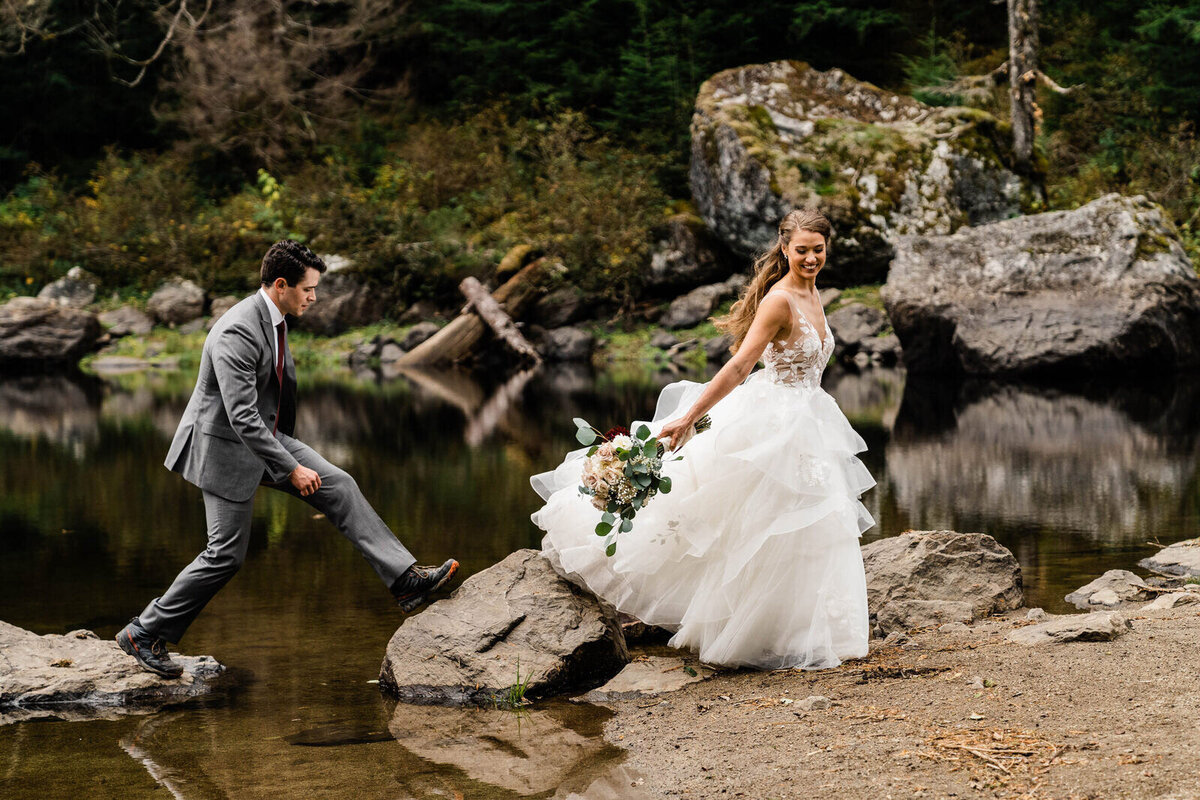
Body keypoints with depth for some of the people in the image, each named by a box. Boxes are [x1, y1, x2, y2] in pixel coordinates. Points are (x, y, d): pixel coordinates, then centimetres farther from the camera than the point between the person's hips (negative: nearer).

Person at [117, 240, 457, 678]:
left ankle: (405, 579, -2)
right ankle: (144, 633, 9)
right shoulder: (237, 333, -28)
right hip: (227, 446, -9)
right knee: (227, 554, -3)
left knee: (339, 487, -1)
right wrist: (291, 469, -27)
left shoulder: (273, 318, 2)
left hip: (266, 435, 9)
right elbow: (241, 416, -30)